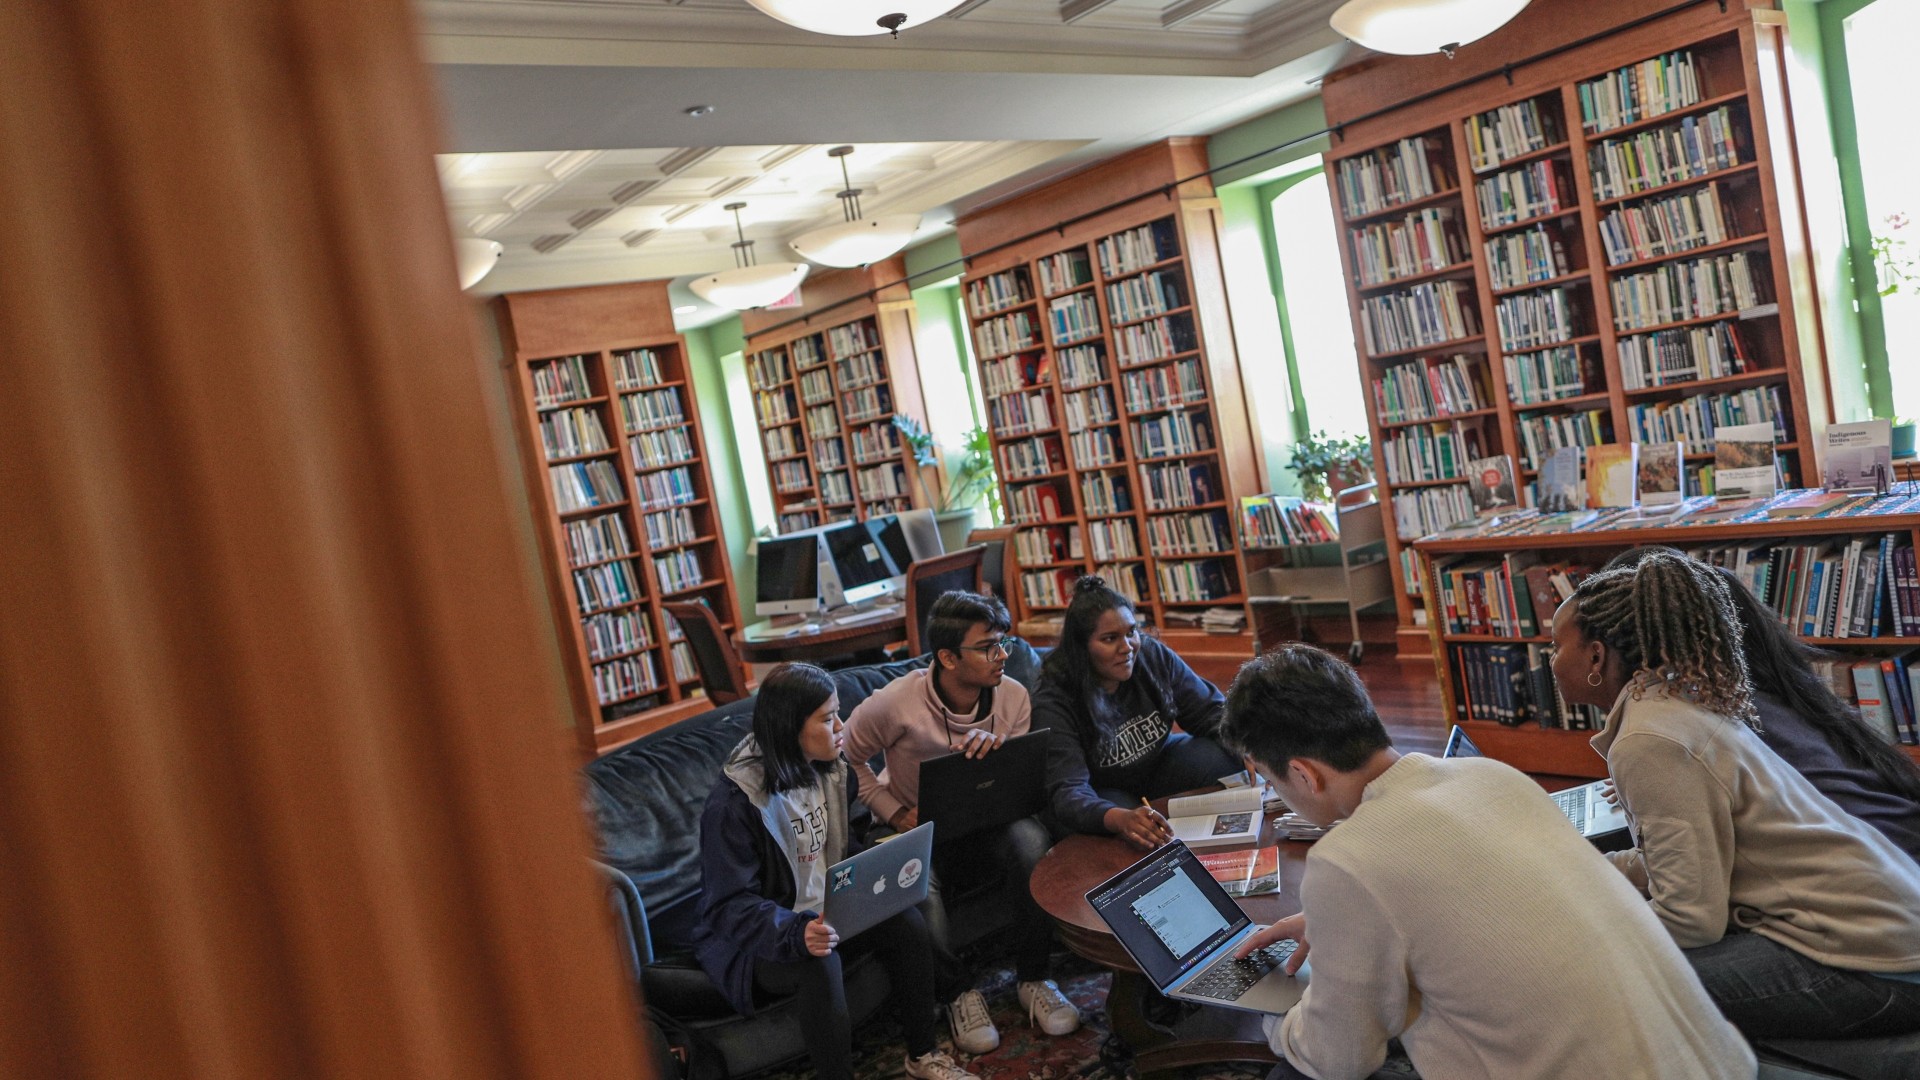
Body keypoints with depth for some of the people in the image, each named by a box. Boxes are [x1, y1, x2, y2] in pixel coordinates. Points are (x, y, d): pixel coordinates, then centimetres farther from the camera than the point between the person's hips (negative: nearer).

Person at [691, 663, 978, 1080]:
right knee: (819, 964, -35)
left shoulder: (830, 771, 0)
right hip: (760, 937, -7)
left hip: (827, 913, 7)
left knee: (907, 921, -14)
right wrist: (796, 933, -41)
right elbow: (731, 905, -25)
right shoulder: (734, 804, -24)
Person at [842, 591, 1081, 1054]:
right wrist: (895, 813, -11)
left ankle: (1033, 977, -8)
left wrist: (997, 751, -30)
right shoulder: (897, 703, -20)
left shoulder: (1013, 696, -10)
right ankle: (958, 990, -2)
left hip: (988, 824, 2)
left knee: (1032, 841, -32)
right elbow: (847, 757, -5)